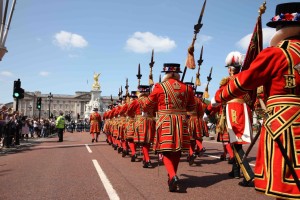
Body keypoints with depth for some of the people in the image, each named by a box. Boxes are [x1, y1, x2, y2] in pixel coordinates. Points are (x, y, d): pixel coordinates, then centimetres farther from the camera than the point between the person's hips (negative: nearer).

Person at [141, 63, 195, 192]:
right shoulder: (187, 88, 4)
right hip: (181, 122, 3)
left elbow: (147, 105, 4)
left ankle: (173, 176, -18)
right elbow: (191, 107, 15)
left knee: (166, 151, 3)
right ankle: (172, 176, 29)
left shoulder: (160, 87, -5)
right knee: (177, 151, 15)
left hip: (165, 122, -3)